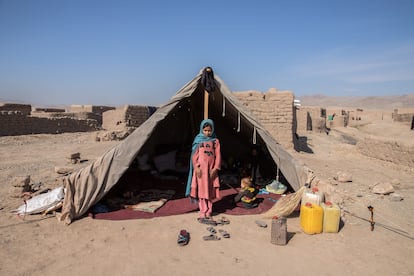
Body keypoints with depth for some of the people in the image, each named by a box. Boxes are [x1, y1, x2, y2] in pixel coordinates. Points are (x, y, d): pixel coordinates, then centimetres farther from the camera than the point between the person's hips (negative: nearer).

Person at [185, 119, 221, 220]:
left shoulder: (215, 141, 7)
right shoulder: (198, 140, 6)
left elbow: (218, 155, 4)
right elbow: (194, 155, 2)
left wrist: (215, 168, -7)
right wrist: (197, 167, -9)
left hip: (211, 169, 1)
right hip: (200, 169, -1)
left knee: (210, 191, 5)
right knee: (201, 190, 0)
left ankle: (208, 212, 14)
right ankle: (203, 212, 5)